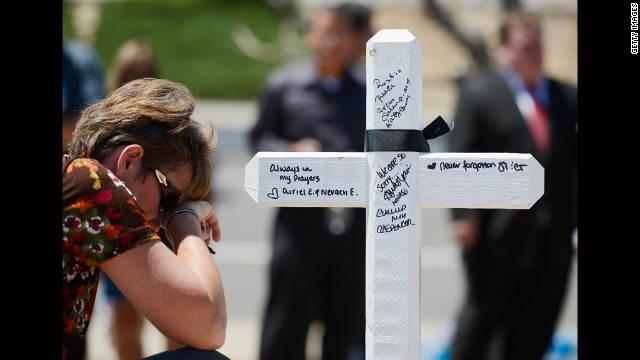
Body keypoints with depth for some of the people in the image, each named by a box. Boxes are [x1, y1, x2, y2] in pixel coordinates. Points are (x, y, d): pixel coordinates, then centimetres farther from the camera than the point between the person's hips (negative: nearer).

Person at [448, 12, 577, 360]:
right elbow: (462, 158, -4)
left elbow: (573, 159, 12)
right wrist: (464, 214, -13)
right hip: (498, 233, -4)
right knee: (483, 311, 1)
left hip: (553, 236, 4)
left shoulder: (567, 97, 13)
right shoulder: (478, 92, 1)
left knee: (535, 325, 6)